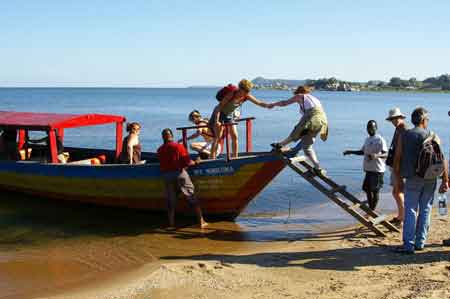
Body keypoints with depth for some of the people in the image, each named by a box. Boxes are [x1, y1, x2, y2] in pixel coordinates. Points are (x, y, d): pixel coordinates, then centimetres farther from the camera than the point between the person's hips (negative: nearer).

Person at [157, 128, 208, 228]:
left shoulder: (160, 150, 5)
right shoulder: (179, 146, -4)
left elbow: (161, 165, 9)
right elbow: (187, 162, -8)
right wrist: (195, 162, 9)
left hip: (166, 175, 3)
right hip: (180, 173, -3)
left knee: (171, 200, 13)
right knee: (192, 197, 5)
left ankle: (171, 223, 15)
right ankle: (201, 221, 5)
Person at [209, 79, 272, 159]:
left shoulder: (246, 96, -12)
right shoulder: (231, 94, -29)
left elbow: (259, 103, -8)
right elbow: (219, 107, -27)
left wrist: (269, 106, -24)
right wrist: (216, 121, -35)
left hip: (229, 115, 6)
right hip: (218, 114, -6)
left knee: (234, 136, 0)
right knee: (218, 137, -11)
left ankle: (235, 158, 8)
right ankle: (212, 159, -10)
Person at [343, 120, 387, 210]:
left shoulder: (380, 140, -10)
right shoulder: (367, 140, 15)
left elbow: (386, 154, -17)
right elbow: (362, 152, 26)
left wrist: (377, 155, -35)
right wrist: (351, 152, 16)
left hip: (377, 169, -7)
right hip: (368, 169, 7)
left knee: (375, 190, -3)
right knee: (366, 188, 10)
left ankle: (373, 210, 9)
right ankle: (370, 209, 25)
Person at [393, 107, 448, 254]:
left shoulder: (404, 136, 1)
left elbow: (397, 159, 0)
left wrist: (398, 178, 9)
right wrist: (445, 181, -2)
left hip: (412, 178, -1)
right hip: (430, 179, 1)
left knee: (410, 210, 0)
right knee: (425, 210, 11)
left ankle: (408, 245, -5)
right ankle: (420, 242, 17)